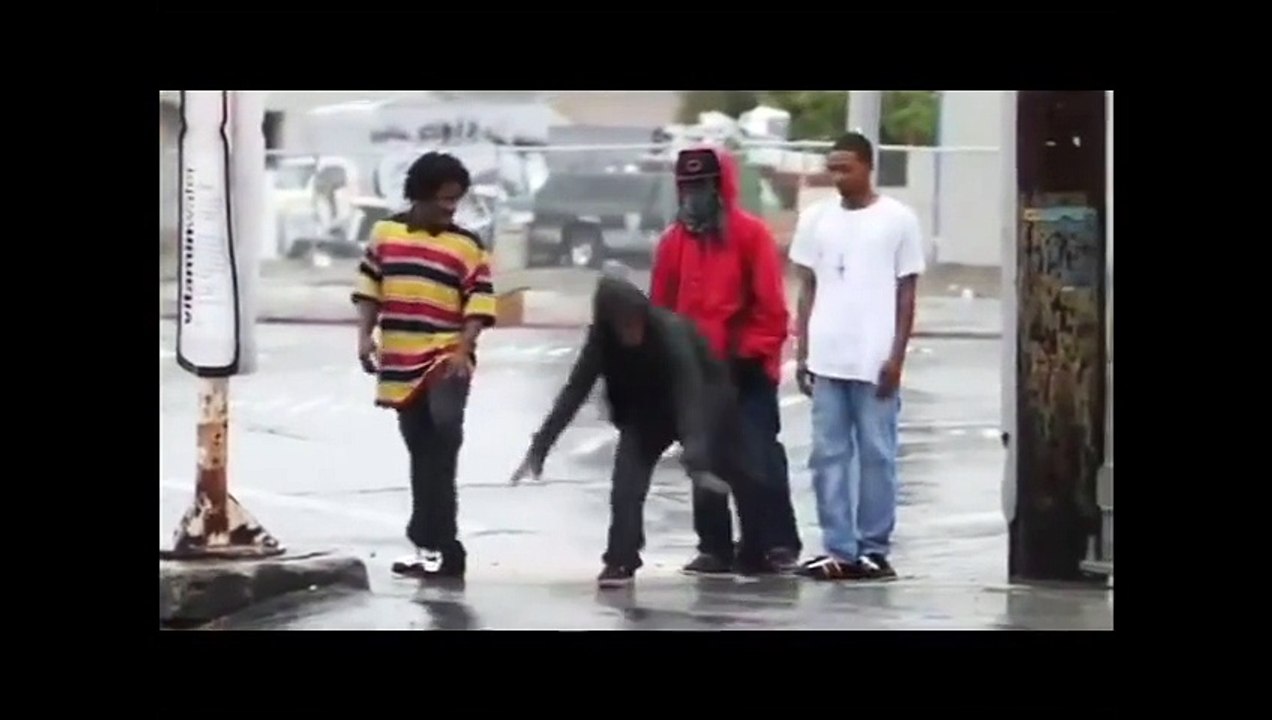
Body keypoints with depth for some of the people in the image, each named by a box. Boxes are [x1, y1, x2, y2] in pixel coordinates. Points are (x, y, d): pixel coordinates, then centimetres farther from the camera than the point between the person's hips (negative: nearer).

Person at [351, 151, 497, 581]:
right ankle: (432, 544, 16)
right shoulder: (385, 234, 7)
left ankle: (433, 542, -15)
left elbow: (479, 305, -4)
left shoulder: (467, 247, 0)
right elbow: (369, 288, 11)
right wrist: (366, 336, 0)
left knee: (443, 439, -21)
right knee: (422, 453, 9)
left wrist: (462, 350, -16)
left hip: (446, 359, -3)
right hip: (401, 363, 3)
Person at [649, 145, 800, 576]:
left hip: (746, 370, -5)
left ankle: (779, 544, -4)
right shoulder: (674, 241, 7)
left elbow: (771, 304, -10)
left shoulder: (750, 235, -9)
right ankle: (715, 547, 16)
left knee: (760, 454, -8)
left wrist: (753, 351, -12)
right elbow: (661, 307, 10)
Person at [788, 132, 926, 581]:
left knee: (876, 455, 1)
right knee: (828, 455, 2)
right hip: (826, 359, 3)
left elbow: (906, 294, 1)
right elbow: (808, 289, 13)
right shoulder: (815, 218, 9)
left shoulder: (898, 219, 0)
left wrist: (897, 356, -6)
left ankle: (874, 549, 8)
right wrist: (802, 353, 7)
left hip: (875, 360, -3)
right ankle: (839, 549, 6)